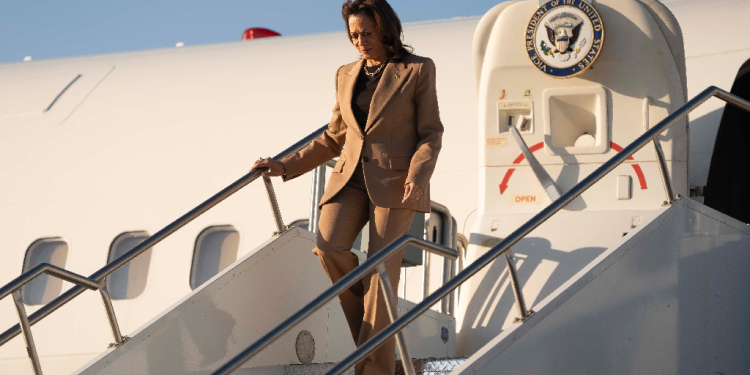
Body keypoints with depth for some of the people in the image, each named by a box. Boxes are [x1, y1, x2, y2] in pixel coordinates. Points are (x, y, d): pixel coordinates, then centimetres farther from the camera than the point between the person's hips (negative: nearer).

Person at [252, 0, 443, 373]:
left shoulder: (417, 71, 3)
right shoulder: (346, 75, 16)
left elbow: (431, 133, 0)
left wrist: (418, 176, -17)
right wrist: (285, 166, 12)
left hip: (394, 182, -4)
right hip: (350, 178, 4)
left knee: (381, 269, -13)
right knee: (329, 249, -19)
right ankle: (373, 328, 3)